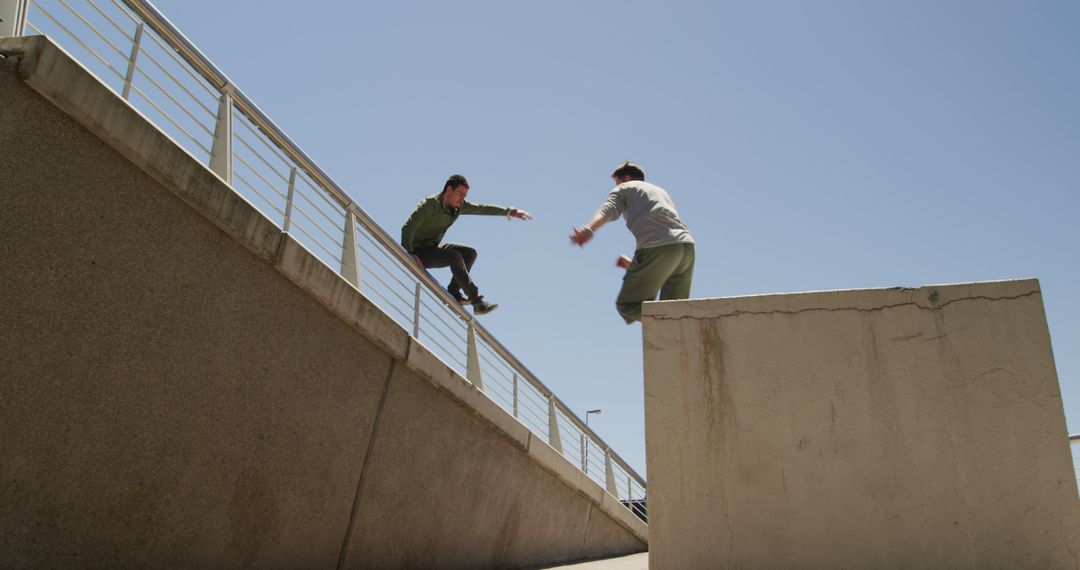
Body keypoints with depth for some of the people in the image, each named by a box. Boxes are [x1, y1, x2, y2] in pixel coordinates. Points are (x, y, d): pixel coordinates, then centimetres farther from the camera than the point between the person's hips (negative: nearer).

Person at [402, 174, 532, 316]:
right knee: (454, 256, -28)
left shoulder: (459, 206, 1)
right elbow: (408, 228, -29)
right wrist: (409, 254, -39)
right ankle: (477, 302, -29)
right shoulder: (429, 204, -22)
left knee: (470, 253, -1)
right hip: (419, 252, -9)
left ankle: (453, 292, -5)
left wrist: (509, 211, 5)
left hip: (433, 247, 9)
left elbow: (482, 209, 10)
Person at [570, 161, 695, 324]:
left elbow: (608, 209, -4)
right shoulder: (661, 192, 38)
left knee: (627, 304, 0)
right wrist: (633, 264, 42)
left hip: (658, 246, -7)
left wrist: (588, 229, -22)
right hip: (686, 245, 7)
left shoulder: (624, 188, 19)